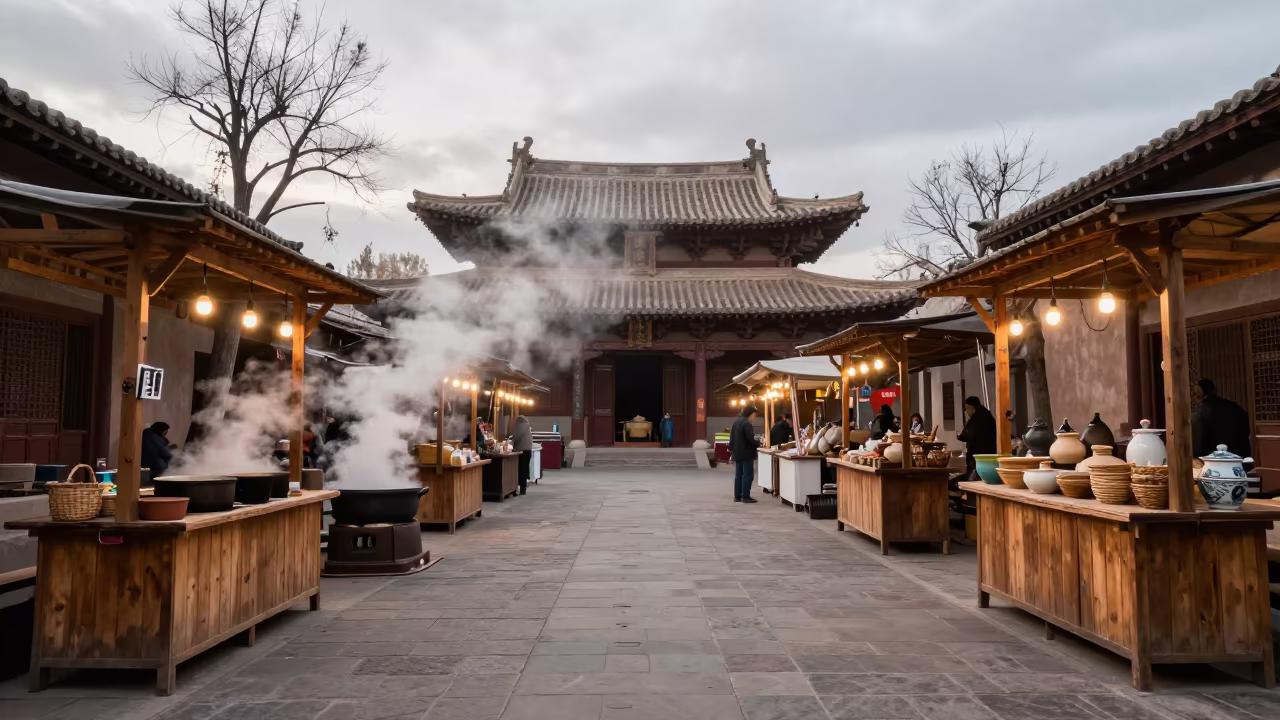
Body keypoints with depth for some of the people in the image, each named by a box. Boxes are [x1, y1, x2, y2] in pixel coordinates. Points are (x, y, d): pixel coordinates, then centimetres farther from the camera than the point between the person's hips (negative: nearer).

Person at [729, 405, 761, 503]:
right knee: (748, 474, -4)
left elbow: (732, 438, 17)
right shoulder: (747, 423, -16)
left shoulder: (736, 422, 13)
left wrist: (731, 450, 21)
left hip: (737, 453, 9)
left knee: (738, 474, 11)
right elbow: (750, 439, -22)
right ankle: (745, 496, -6)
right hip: (746, 453, -9)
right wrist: (758, 444, -6)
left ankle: (737, 496, 13)